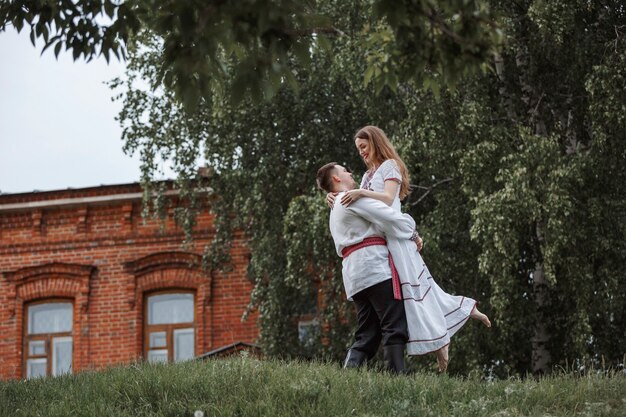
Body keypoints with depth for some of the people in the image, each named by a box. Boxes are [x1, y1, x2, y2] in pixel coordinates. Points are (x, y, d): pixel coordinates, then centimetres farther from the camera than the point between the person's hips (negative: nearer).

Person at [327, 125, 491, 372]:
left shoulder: (390, 166, 1)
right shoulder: (368, 174, 25)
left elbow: (388, 198, -14)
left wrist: (361, 192, -28)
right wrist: (338, 201, -2)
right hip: (376, 237, 8)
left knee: (410, 285, -12)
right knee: (416, 284, 5)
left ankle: (438, 342, -9)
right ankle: (466, 309, 14)